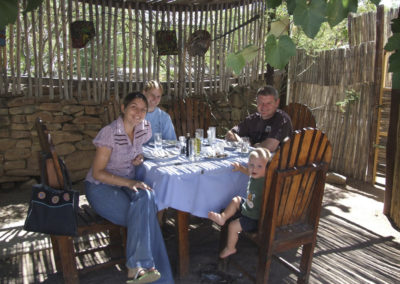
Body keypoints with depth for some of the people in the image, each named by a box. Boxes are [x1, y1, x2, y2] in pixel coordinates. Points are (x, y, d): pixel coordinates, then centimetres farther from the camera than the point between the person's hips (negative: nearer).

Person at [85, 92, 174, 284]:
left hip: (126, 185, 5)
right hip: (101, 188, -5)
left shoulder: (144, 128, 0)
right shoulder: (109, 133, -18)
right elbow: (97, 173, -16)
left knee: (146, 197, -28)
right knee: (145, 214, -27)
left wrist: (137, 159, -5)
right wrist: (128, 182, -28)